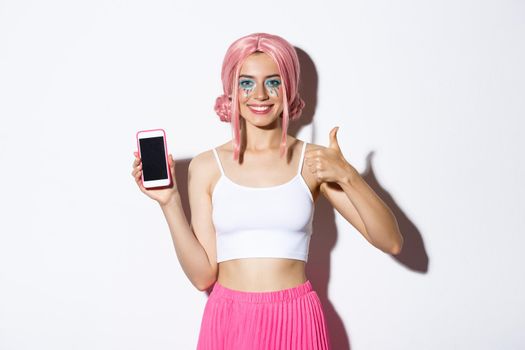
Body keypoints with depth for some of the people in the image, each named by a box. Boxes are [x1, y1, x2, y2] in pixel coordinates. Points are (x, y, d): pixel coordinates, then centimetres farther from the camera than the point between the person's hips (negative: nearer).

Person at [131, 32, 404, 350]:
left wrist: (347, 176, -18)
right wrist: (169, 202, -11)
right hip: (228, 321, 1)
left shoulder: (315, 161, -3)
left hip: (296, 322, 0)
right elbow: (203, 275, -3)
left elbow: (391, 242, -7)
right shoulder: (206, 166, -1)